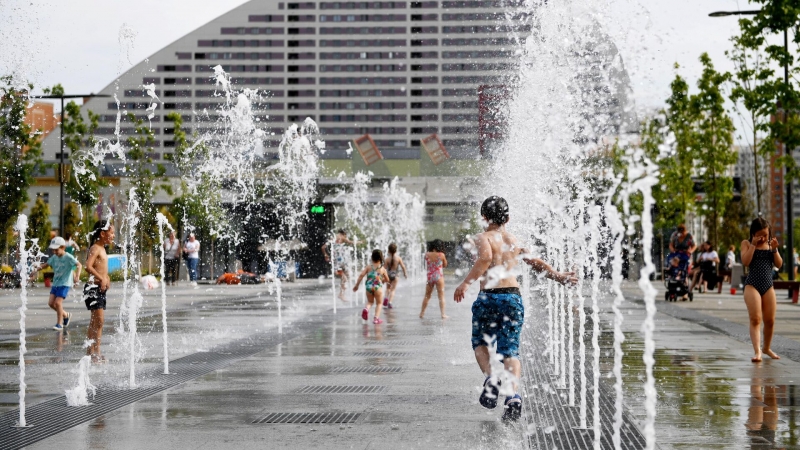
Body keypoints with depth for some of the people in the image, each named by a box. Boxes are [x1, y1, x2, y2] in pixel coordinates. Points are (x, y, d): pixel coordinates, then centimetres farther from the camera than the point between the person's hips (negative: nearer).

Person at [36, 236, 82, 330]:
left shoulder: (68, 257, -13)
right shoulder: (54, 257, 7)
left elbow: (79, 265, -23)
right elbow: (46, 264, 19)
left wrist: (77, 276, -40)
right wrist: (38, 268, 1)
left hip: (65, 284, -7)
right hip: (55, 283, 7)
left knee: (58, 302, -15)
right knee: (51, 303, 1)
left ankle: (59, 323, -2)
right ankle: (66, 315, 23)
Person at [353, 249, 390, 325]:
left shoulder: (368, 267, 3)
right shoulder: (382, 269, 1)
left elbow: (361, 275, -4)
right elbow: (387, 280, 9)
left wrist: (356, 285, 3)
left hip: (369, 287, 2)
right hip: (378, 287, -2)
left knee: (370, 302, 23)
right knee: (379, 303, 15)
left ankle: (366, 309, -10)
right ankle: (376, 318, 4)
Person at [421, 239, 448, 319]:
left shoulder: (427, 254, -4)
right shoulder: (441, 255, -11)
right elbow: (445, 265, 3)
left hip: (429, 276, 3)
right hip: (439, 277, -3)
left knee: (427, 296, 15)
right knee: (441, 296, 4)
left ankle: (422, 313, 20)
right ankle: (443, 314, 1)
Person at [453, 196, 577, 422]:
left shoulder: (484, 238, 0)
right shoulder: (514, 241, 17)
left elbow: (486, 257, -21)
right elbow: (536, 263, 25)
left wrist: (466, 283, -18)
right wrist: (558, 276, 40)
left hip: (489, 297, -3)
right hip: (513, 297, 4)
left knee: (480, 342, 18)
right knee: (510, 349, 3)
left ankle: (490, 376, -9)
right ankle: (513, 395, -17)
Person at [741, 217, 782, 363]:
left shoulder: (771, 244, 11)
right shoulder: (746, 244, 2)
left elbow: (779, 265, 4)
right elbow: (745, 262, -13)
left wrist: (774, 249, -8)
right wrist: (753, 245, -13)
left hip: (768, 286, 4)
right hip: (752, 285, -4)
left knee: (770, 320, 8)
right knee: (755, 319, -15)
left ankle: (767, 348, 29)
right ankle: (757, 351, -23)